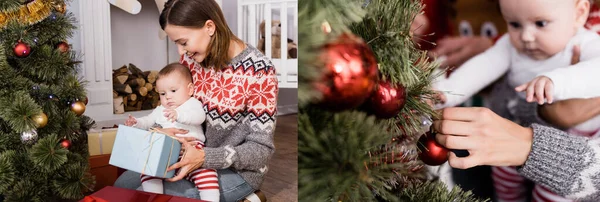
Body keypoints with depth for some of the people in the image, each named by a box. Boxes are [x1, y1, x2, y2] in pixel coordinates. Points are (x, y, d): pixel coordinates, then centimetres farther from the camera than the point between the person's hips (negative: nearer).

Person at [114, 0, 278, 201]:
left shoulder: (257, 71, -25)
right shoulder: (191, 57, -6)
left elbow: (261, 148, -21)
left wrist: (204, 158, -32)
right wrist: (165, 131, -15)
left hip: (237, 169, -7)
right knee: (123, 184, 6)